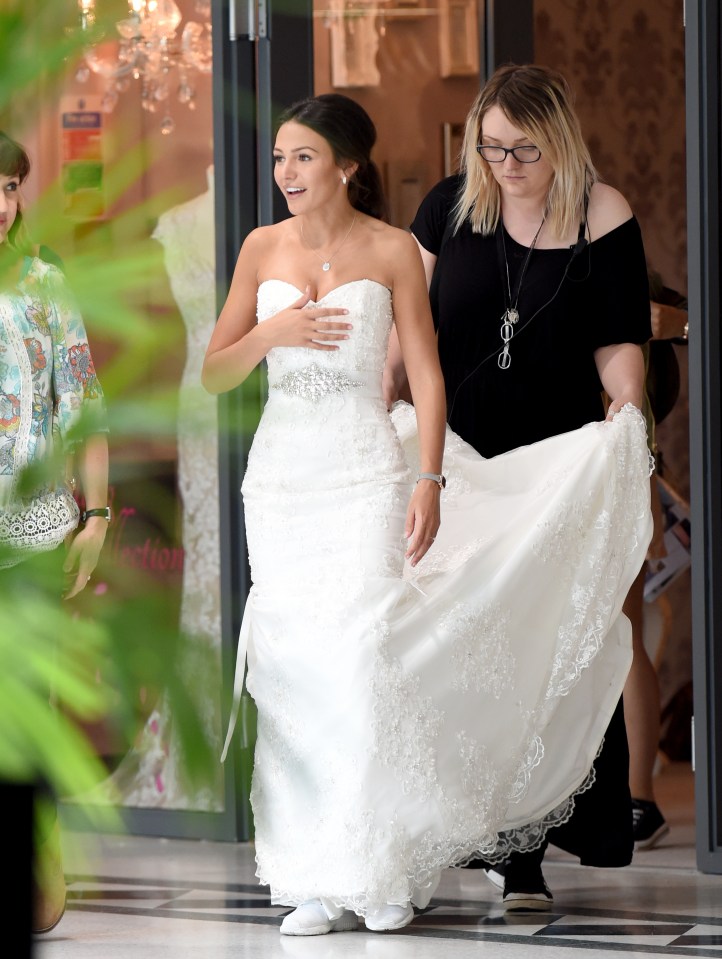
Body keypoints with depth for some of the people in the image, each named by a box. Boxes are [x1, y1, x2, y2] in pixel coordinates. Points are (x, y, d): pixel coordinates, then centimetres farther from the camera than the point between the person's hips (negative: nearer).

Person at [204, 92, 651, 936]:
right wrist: (271, 333, -10)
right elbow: (214, 373, 9)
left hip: (364, 471, -3)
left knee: (361, 659, -10)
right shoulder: (263, 249, 8)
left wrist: (429, 481, -12)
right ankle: (317, 879, 4)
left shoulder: (392, 251, -1)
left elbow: (425, 373, -3)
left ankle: (379, 870, 0)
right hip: (281, 471, 3)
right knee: (295, 666, 0)